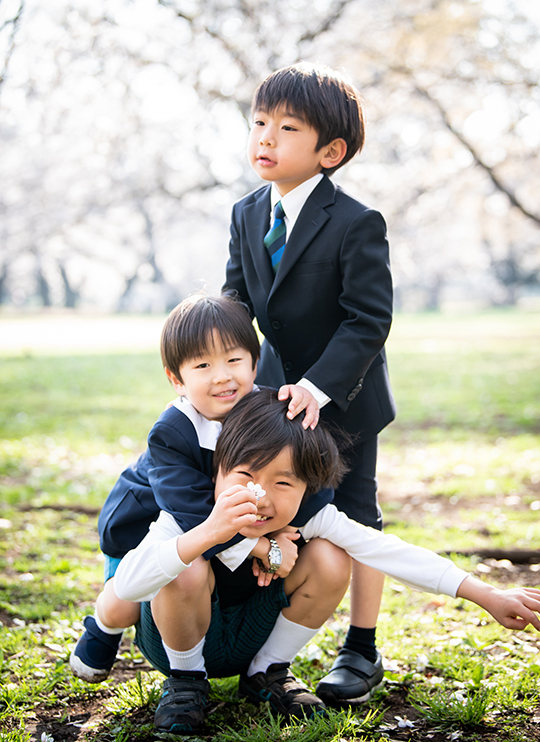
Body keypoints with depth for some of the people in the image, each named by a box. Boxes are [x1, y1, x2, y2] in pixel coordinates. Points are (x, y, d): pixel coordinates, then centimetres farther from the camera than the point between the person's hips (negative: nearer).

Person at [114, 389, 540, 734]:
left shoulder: (308, 516, -23)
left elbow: (388, 550, -20)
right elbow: (126, 586, -47)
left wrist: (488, 597, -22)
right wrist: (209, 533, -62)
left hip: (250, 638, 4)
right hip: (181, 637, -3)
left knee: (330, 560, -19)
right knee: (189, 572, -36)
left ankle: (267, 674, 4)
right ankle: (185, 678, -5)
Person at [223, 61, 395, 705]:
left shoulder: (356, 224, -21)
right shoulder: (247, 215, -1)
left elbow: (368, 320, -22)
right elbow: (237, 300, 7)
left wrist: (318, 387, -29)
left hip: (344, 394, -5)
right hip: (279, 387, 5)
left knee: (354, 517, 4)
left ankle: (362, 650, 18)